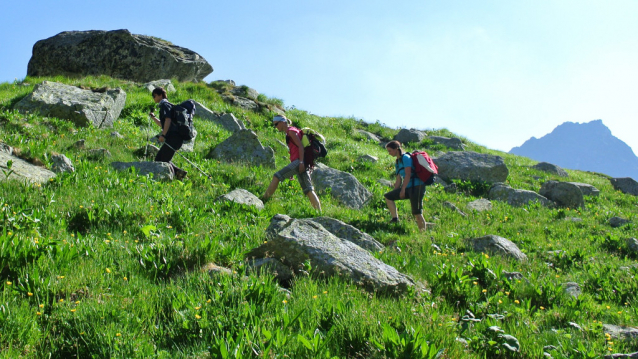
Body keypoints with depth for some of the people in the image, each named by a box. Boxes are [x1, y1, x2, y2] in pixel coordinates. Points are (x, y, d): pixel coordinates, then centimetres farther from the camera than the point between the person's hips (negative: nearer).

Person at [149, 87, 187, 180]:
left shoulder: (165, 104, -3)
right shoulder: (164, 105, 27)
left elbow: (168, 120, -20)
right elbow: (162, 124, 35)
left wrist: (163, 135, -26)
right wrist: (153, 117, 27)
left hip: (174, 137, -10)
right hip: (173, 137, 10)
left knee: (164, 160, -10)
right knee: (158, 160, 12)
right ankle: (178, 172, 5)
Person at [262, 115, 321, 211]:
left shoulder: (291, 131, -3)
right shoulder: (290, 132, 25)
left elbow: (300, 146, -13)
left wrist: (301, 162, -21)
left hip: (298, 161, -10)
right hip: (301, 163, 10)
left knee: (277, 176, -13)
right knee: (308, 190, 3)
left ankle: (264, 200, -12)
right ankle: (319, 212, -1)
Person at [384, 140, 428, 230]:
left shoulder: (406, 158, -9)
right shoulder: (397, 162, 17)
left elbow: (408, 175, -17)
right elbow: (399, 180, 20)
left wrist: (403, 189, -19)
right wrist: (395, 192, 17)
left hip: (417, 186, -9)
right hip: (408, 187, 9)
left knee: (417, 214, -11)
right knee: (388, 197, 5)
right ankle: (395, 218, 0)